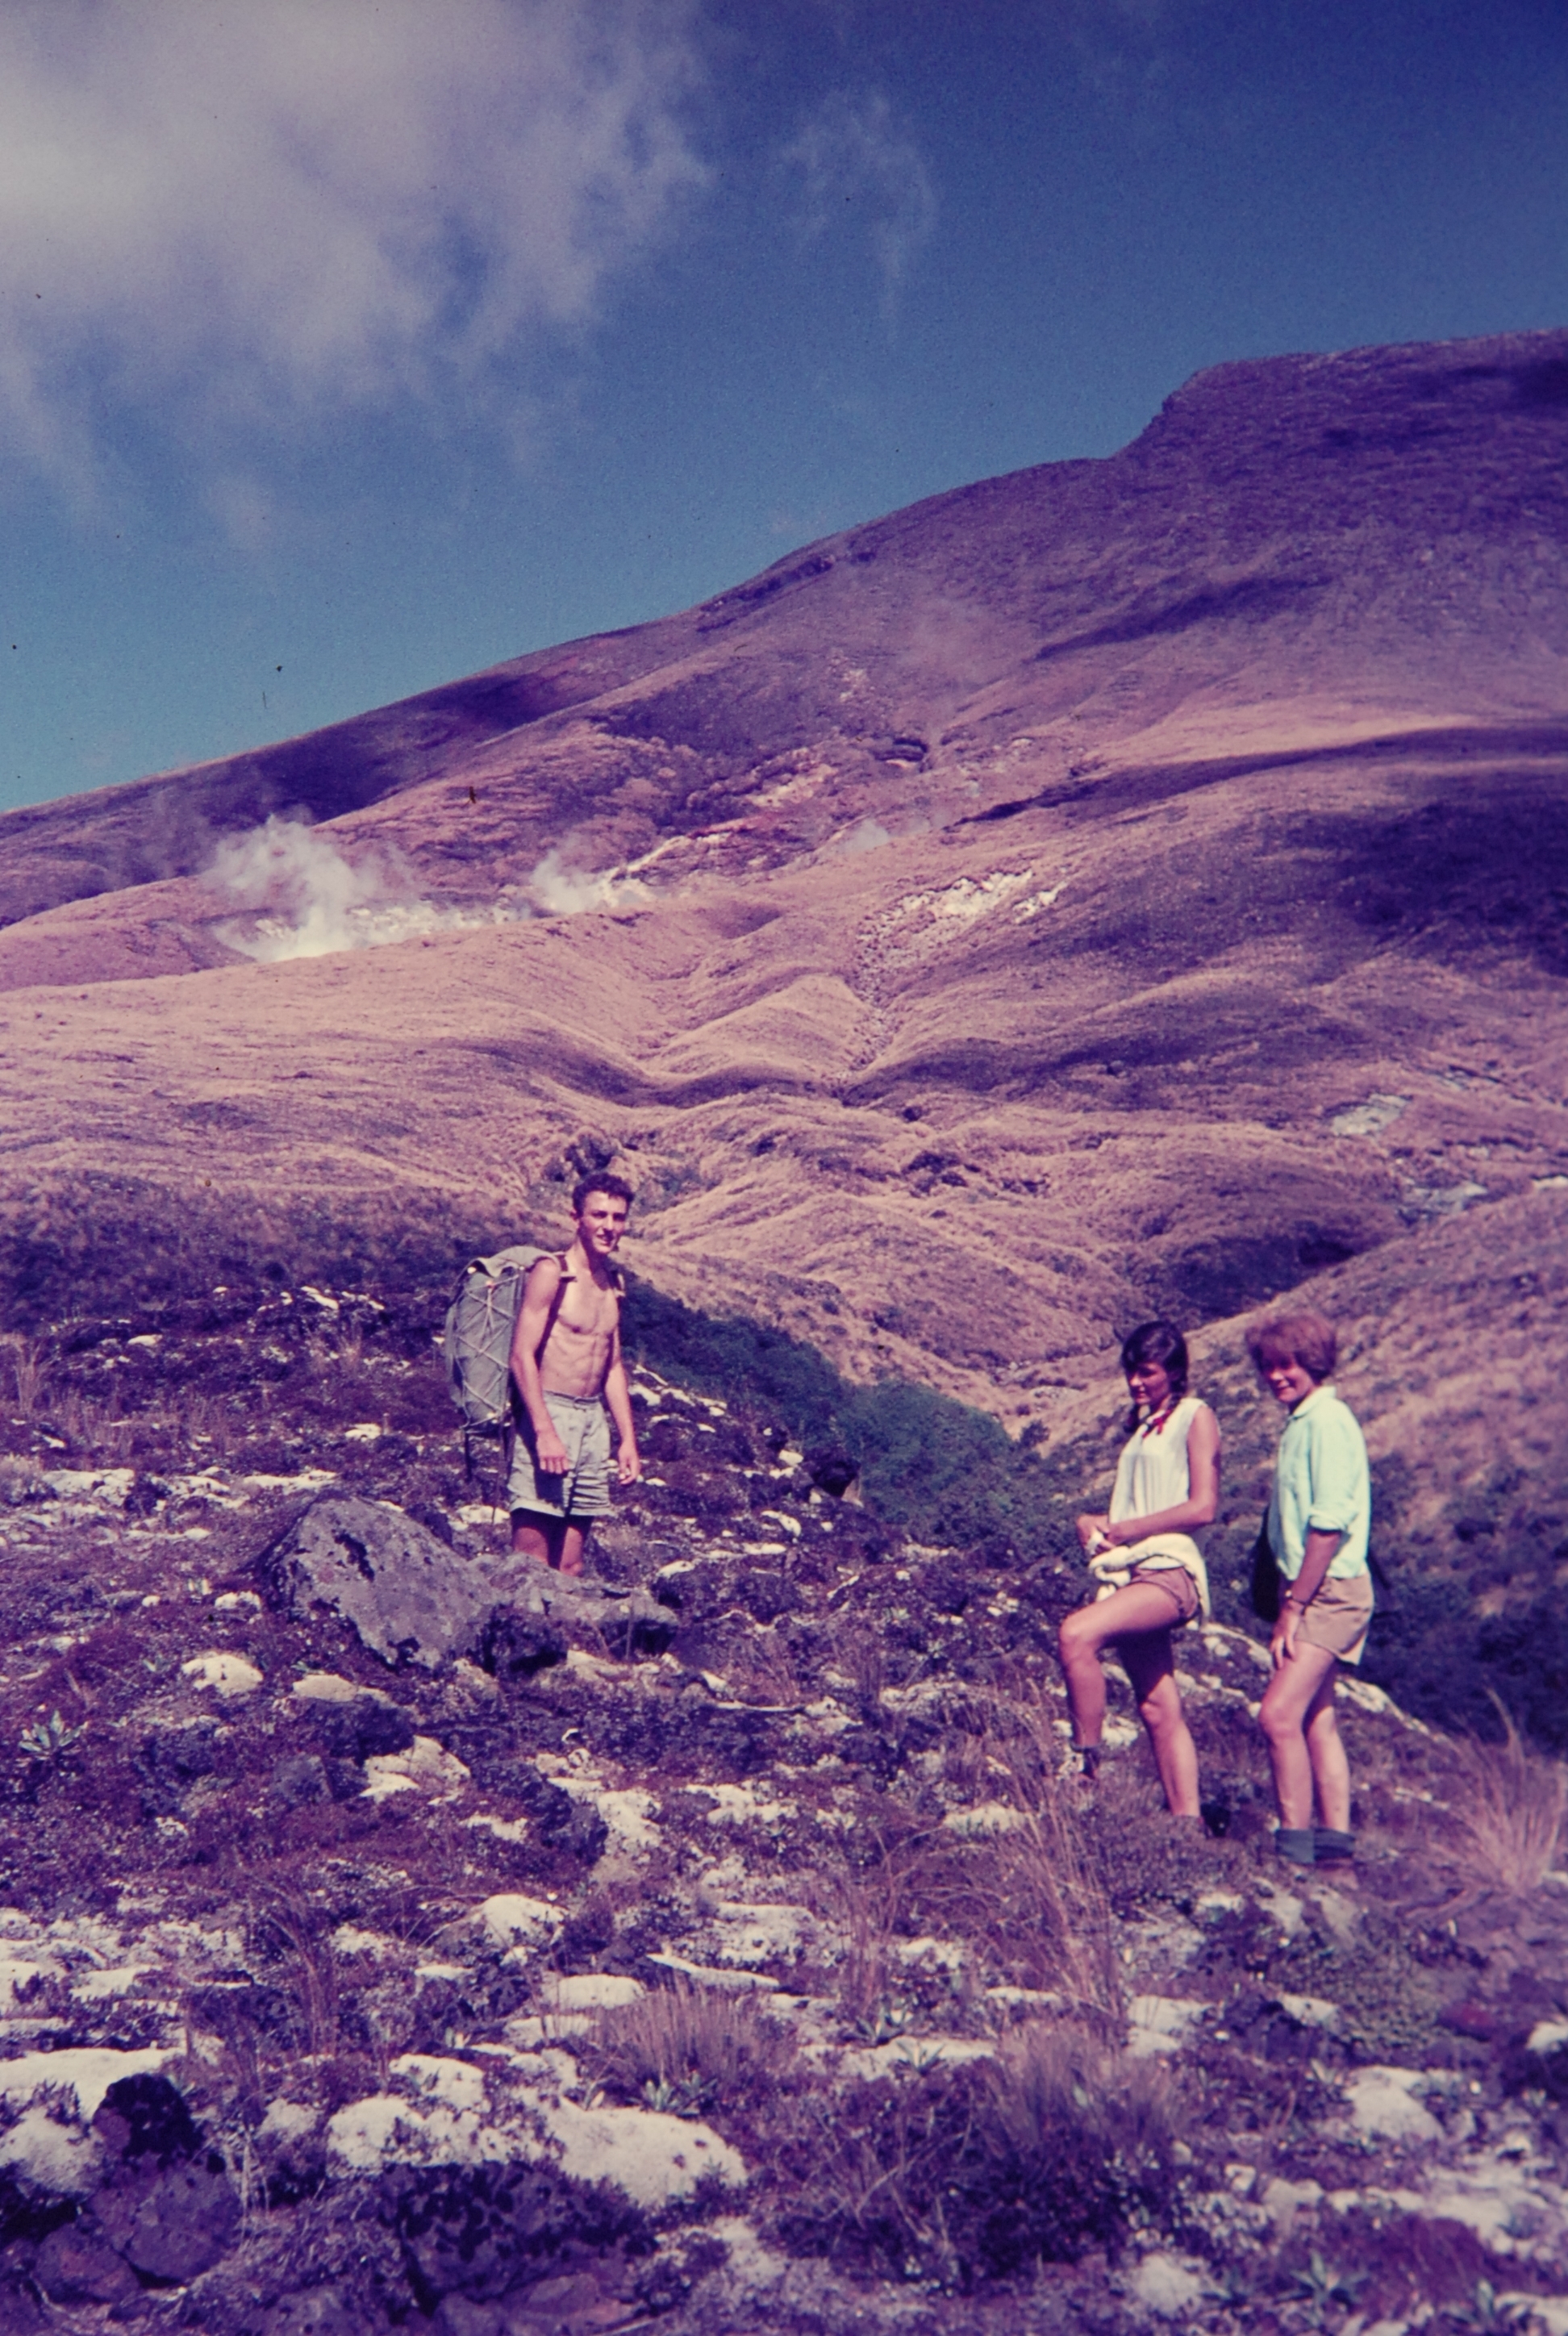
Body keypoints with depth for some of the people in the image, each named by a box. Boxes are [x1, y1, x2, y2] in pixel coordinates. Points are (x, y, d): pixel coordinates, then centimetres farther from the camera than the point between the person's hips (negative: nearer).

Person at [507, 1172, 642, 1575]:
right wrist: (545, 1431, -20)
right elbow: (522, 1356, -13)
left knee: (570, 1564, 7)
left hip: (594, 1420, 7)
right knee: (531, 1562, -9)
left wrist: (628, 1439, 16)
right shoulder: (552, 1273, -7)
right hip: (548, 1414, -7)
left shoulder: (613, 1283, 15)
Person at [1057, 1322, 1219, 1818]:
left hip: (1169, 1569, -8)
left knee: (1076, 1633, -29)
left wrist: (1126, 1530, -8)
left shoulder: (1196, 1416, 1)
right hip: (1128, 1572, 8)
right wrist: (1093, 1521, 6)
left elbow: (1202, 1507, -9)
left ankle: (1087, 1769, -22)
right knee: (1158, 1708, 4)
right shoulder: (1142, 1425, 24)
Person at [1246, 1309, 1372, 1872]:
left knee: (1280, 1714, -15)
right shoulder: (1301, 1422, 15)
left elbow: (1329, 1525, -20)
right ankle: (1334, 1840, 17)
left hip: (1330, 1590, -10)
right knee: (1317, 1719, 12)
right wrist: (1290, 1602, 13)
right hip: (1313, 1591, 10)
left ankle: (1296, 1845, -10)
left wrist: (1293, 1604, -18)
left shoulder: (1328, 1419, -14)